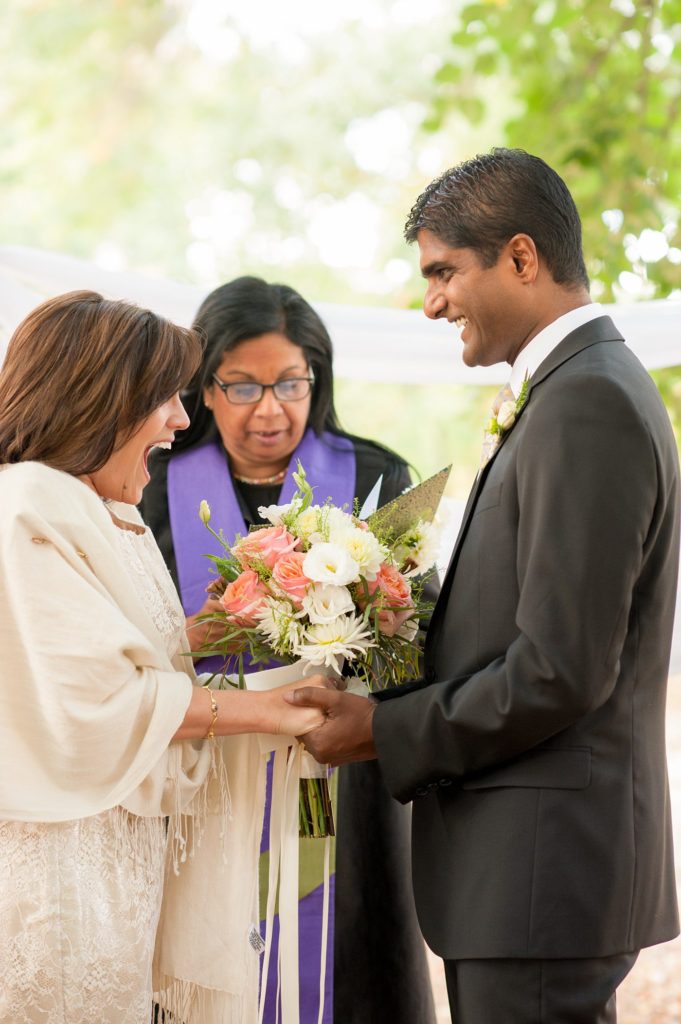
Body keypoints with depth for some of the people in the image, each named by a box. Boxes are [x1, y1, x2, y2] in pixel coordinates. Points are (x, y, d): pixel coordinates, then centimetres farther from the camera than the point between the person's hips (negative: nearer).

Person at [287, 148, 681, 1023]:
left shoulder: (589, 404, -16)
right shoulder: (578, 389, 15)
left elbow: (557, 671, -21)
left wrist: (388, 732, -11)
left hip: (545, 862, -10)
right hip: (533, 860, 10)